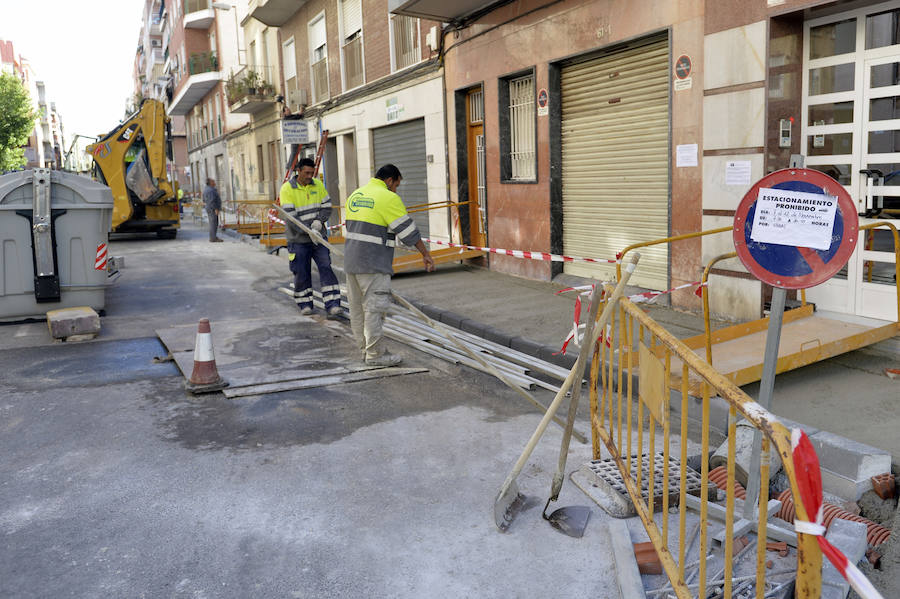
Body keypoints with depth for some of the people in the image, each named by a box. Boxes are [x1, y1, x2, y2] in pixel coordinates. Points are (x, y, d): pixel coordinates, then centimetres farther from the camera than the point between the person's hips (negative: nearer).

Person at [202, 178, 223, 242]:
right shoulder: (211, 190, -17)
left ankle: (213, 237, 17)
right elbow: (212, 200, -24)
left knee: (213, 223, 14)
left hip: (209, 208, 10)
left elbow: (204, 200, 21)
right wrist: (215, 209, -23)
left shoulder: (206, 189, 15)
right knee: (213, 223, -8)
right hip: (212, 208, -10)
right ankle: (213, 238, -8)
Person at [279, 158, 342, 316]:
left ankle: (332, 304, -7)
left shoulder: (317, 185, 2)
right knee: (302, 273, 6)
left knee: (326, 268, -6)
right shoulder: (287, 189, -12)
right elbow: (290, 217, -18)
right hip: (298, 239, -3)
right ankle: (305, 304, 23)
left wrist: (319, 221, -14)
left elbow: (327, 206, 6)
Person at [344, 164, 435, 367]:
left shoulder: (355, 195, 16)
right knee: (374, 307, -3)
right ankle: (375, 354, 1)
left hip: (351, 261, 9)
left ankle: (365, 348, 24)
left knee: (357, 307, 13)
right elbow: (407, 230, -9)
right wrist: (426, 255, -2)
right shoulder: (388, 198, -9)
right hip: (373, 264, -9)